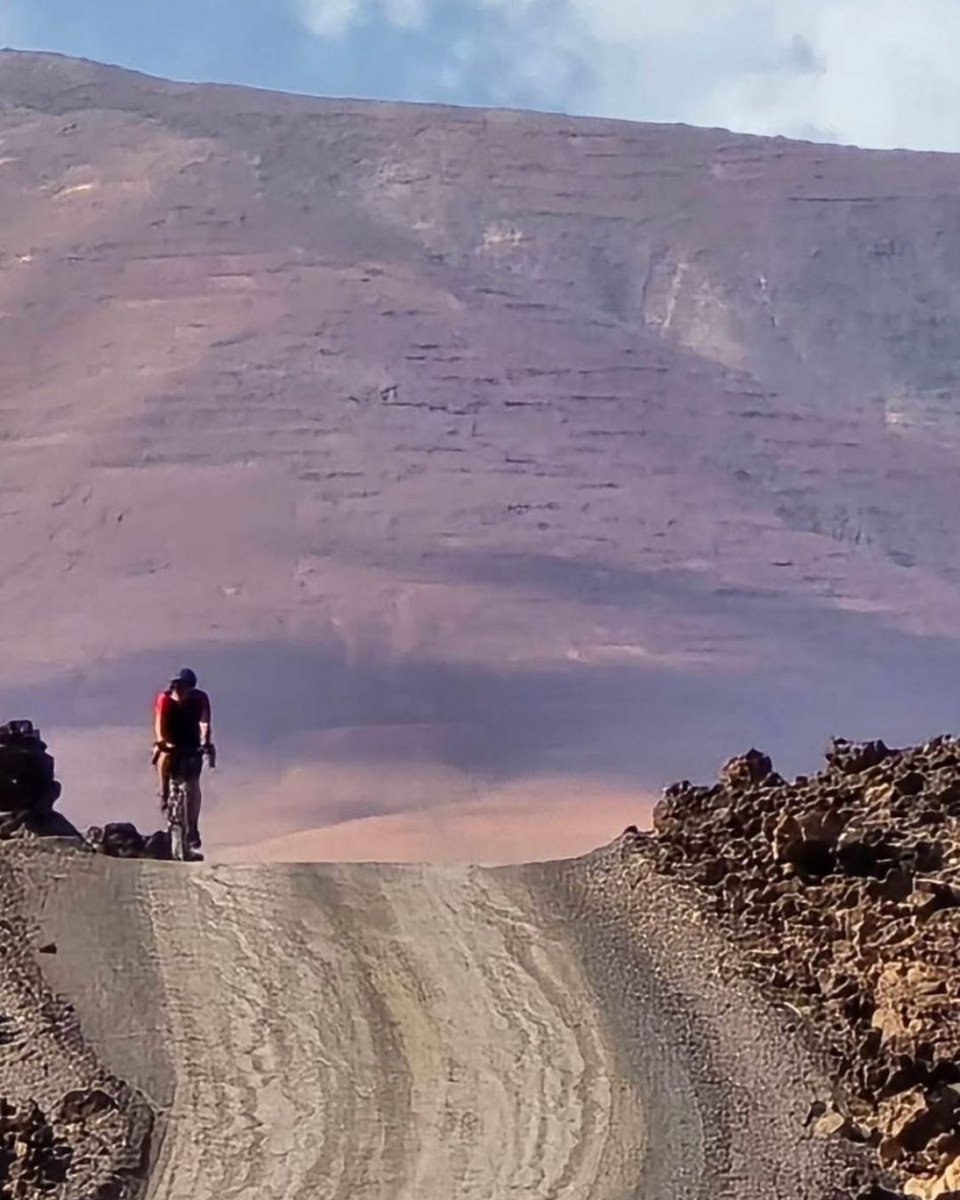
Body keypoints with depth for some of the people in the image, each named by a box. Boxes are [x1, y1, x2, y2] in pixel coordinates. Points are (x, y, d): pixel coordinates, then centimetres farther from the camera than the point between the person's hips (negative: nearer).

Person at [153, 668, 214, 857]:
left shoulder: (200, 699, -19)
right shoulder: (164, 699, -21)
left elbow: (205, 723, -30)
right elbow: (159, 725, -30)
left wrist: (207, 743, -47)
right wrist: (162, 742, -48)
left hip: (191, 746, 0)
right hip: (170, 743, 0)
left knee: (193, 785, -11)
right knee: (164, 759, -31)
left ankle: (192, 834, -7)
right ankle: (164, 794, -6)